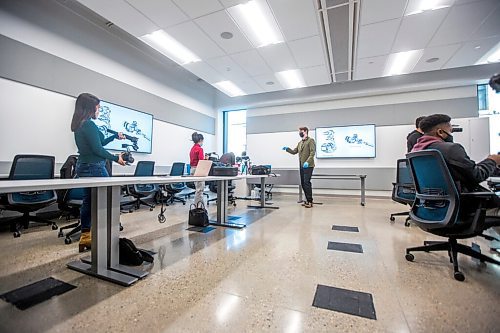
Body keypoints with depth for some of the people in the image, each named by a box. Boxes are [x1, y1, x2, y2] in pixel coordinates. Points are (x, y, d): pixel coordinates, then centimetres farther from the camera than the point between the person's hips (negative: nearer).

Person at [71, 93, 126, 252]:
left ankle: (85, 238, 20)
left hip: (84, 166, 10)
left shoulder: (79, 125, 13)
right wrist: (116, 158, -9)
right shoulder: (89, 125, -17)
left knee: (88, 202, 13)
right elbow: (98, 150, -19)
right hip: (95, 167, -9)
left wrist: (115, 136, 25)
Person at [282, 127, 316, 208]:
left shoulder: (310, 140, -3)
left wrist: (307, 162, -23)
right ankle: (307, 200, 19)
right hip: (301, 166, 8)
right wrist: (287, 149, 4)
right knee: (303, 184, 9)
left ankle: (310, 201, -2)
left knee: (307, 183, -10)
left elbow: (312, 153, -13)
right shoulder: (300, 143, 20)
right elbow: (294, 152, 20)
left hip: (308, 166, -8)